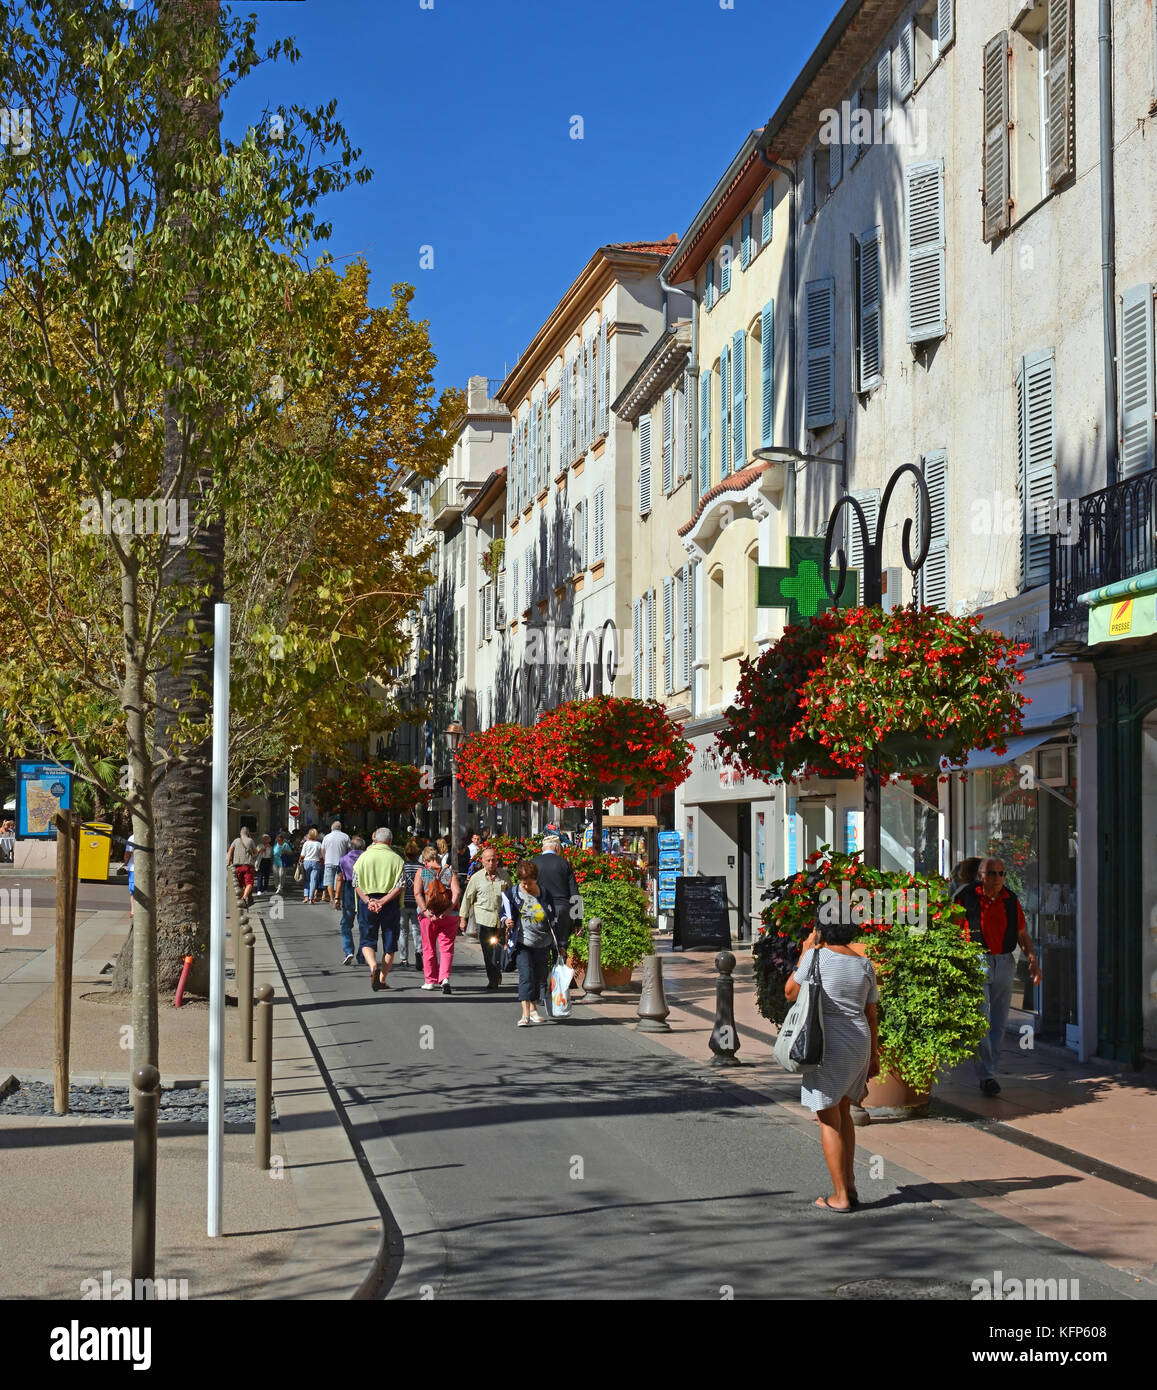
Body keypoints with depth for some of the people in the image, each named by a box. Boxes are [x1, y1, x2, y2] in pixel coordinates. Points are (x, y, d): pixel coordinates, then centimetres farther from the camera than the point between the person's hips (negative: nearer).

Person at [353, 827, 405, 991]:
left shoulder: (364, 857, 3)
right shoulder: (396, 859, 0)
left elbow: (356, 884, -5)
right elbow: (400, 886, -10)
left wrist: (368, 901, -12)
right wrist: (383, 901, -13)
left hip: (367, 902, 0)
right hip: (390, 904, 0)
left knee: (367, 941, 7)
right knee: (389, 944, 11)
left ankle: (373, 966, -21)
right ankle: (382, 979, 12)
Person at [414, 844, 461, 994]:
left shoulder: (422, 872, 2)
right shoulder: (449, 871, 4)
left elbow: (417, 894, -9)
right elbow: (457, 892, -8)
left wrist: (426, 911, -12)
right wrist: (448, 910, -11)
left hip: (428, 916, 0)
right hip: (449, 916, 0)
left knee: (429, 948, 13)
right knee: (447, 948, 3)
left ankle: (431, 980, 18)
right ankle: (444, 978, -16)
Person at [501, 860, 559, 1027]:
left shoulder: (545, 894, 3)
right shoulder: (513, 894, -1)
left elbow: (553, 919, 10)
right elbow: (506, 914, 7)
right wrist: (507, 922, -17)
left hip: (542, 943, 3)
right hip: (523, 942, -3)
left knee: (540, 977, 10)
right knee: (526, 976, -14)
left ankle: (534, 1010, 25)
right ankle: (525, 1014, -18)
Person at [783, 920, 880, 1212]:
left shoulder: (816, 956, -11)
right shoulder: (864, 964, 5)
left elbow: (790, 993, -1)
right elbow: (871, 1014, 10)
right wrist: (874, 1054, 19)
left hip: (827, 1046, -6)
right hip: (859, 1043, 6)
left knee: (829, 1121, 3)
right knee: (843, 1112, 22)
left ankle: (840, 1196, 5)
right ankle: (849, 1185, 21)